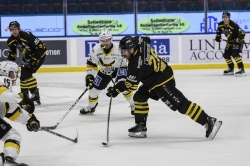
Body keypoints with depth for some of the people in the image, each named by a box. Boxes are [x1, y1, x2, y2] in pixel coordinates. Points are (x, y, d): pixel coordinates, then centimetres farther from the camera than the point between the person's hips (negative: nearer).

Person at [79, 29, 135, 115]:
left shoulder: (119, 48, -31)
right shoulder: (96, 49, -22)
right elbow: (91, 64, -9)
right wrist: (89, 76, -17)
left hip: (119, 68, -4)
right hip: (104, 71, 4)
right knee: (94, 87, 4)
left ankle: (133, 105, -13)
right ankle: (91, 107, 31)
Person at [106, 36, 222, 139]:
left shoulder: (136, 62, -27)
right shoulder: (140, 44, -4)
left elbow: (132, 83, -23)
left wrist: (117, 89, -16)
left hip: (162, 82, -11)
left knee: (180, 104, -13)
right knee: (139, 97, 14)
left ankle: (209, 122, -12)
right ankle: (141, 127, 19)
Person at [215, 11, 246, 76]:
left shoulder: (233, 25, -31)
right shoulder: (221, 24, -8)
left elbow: (242, 32, -32)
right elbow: (219, 30, 17)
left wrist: (239, 40, -39)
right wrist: (218, 36, 7)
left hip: (237, 41, -9)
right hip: (230, 41, 9)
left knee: (235, 54, -26)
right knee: (226, 54, 11)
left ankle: (242, 70, -31)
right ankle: (231, 69, 29)